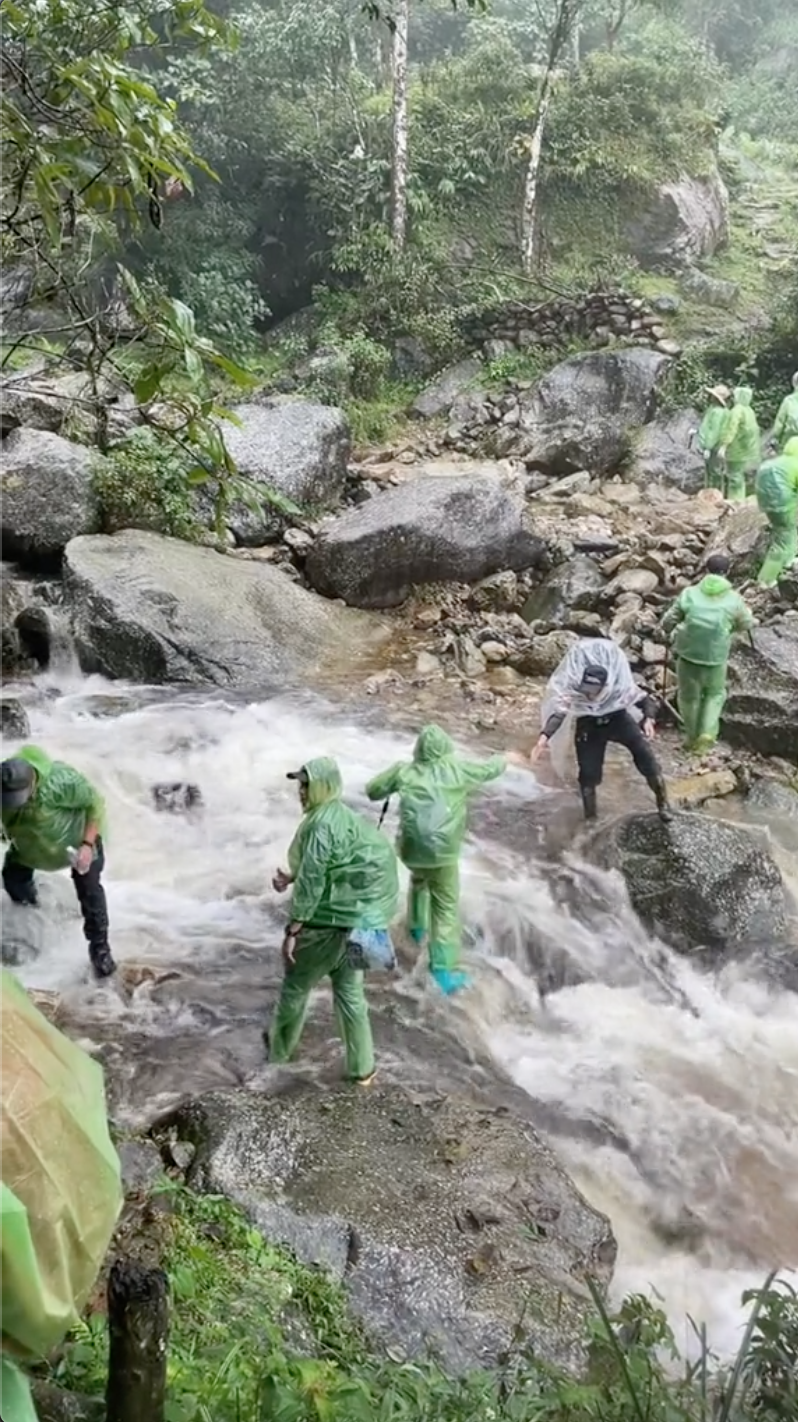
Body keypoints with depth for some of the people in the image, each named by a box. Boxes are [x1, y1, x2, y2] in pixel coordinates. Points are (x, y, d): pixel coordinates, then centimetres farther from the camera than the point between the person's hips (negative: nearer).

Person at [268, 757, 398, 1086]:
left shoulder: (321, 824, -20)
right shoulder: (342, 816, 11)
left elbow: (312, 881, -23)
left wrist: (293, 930, -19)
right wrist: (290, 877, 11)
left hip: (328, 922, -8)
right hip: (360, 919, 8)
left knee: (296, 985, 14)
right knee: (349, 990, 17)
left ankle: (279, 1047, 35)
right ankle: (361, 1067, 23)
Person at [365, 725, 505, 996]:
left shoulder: (404, 771, -2)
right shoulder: (457, 769, -4)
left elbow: (372, 790, 9)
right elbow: (491, 768, 13)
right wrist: (503, 759, 36)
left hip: (411, 849, 3)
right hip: (443, 852, -3)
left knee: (419, 879, 37)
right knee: (446, 910, 6)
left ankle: (416, 926, 47)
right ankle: (444, 969, 4)